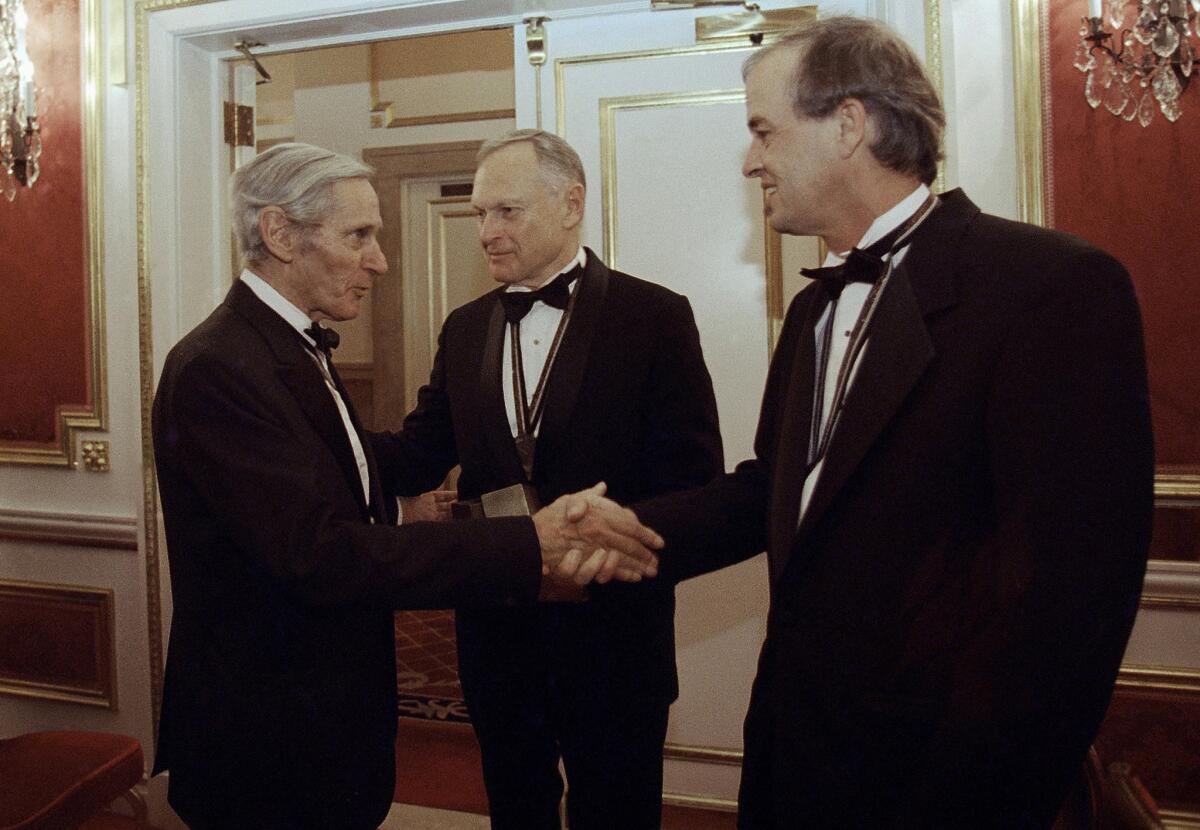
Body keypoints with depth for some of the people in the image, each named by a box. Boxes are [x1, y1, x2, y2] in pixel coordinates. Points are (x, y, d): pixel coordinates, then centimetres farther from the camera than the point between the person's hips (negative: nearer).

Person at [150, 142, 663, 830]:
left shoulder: (303, 352, 10)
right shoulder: (216, 370, -21)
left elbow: (360, 514, 4)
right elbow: (319, 554, -29)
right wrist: (532, 545, -30)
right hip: (267, 751, -9)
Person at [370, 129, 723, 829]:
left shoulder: (655, 317, -8)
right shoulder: (465, 329, 7)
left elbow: (695, 483, -12)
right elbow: (419, 456, 1)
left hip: (611, 633, -4)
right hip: (497, 632, 5)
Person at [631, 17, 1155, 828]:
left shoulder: (1057, 286, -18)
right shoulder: (817, 306, 12)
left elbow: (1065, 590, -23)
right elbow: (775, 487, 11)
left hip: (925, 765, -8)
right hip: (794, 738, 8)